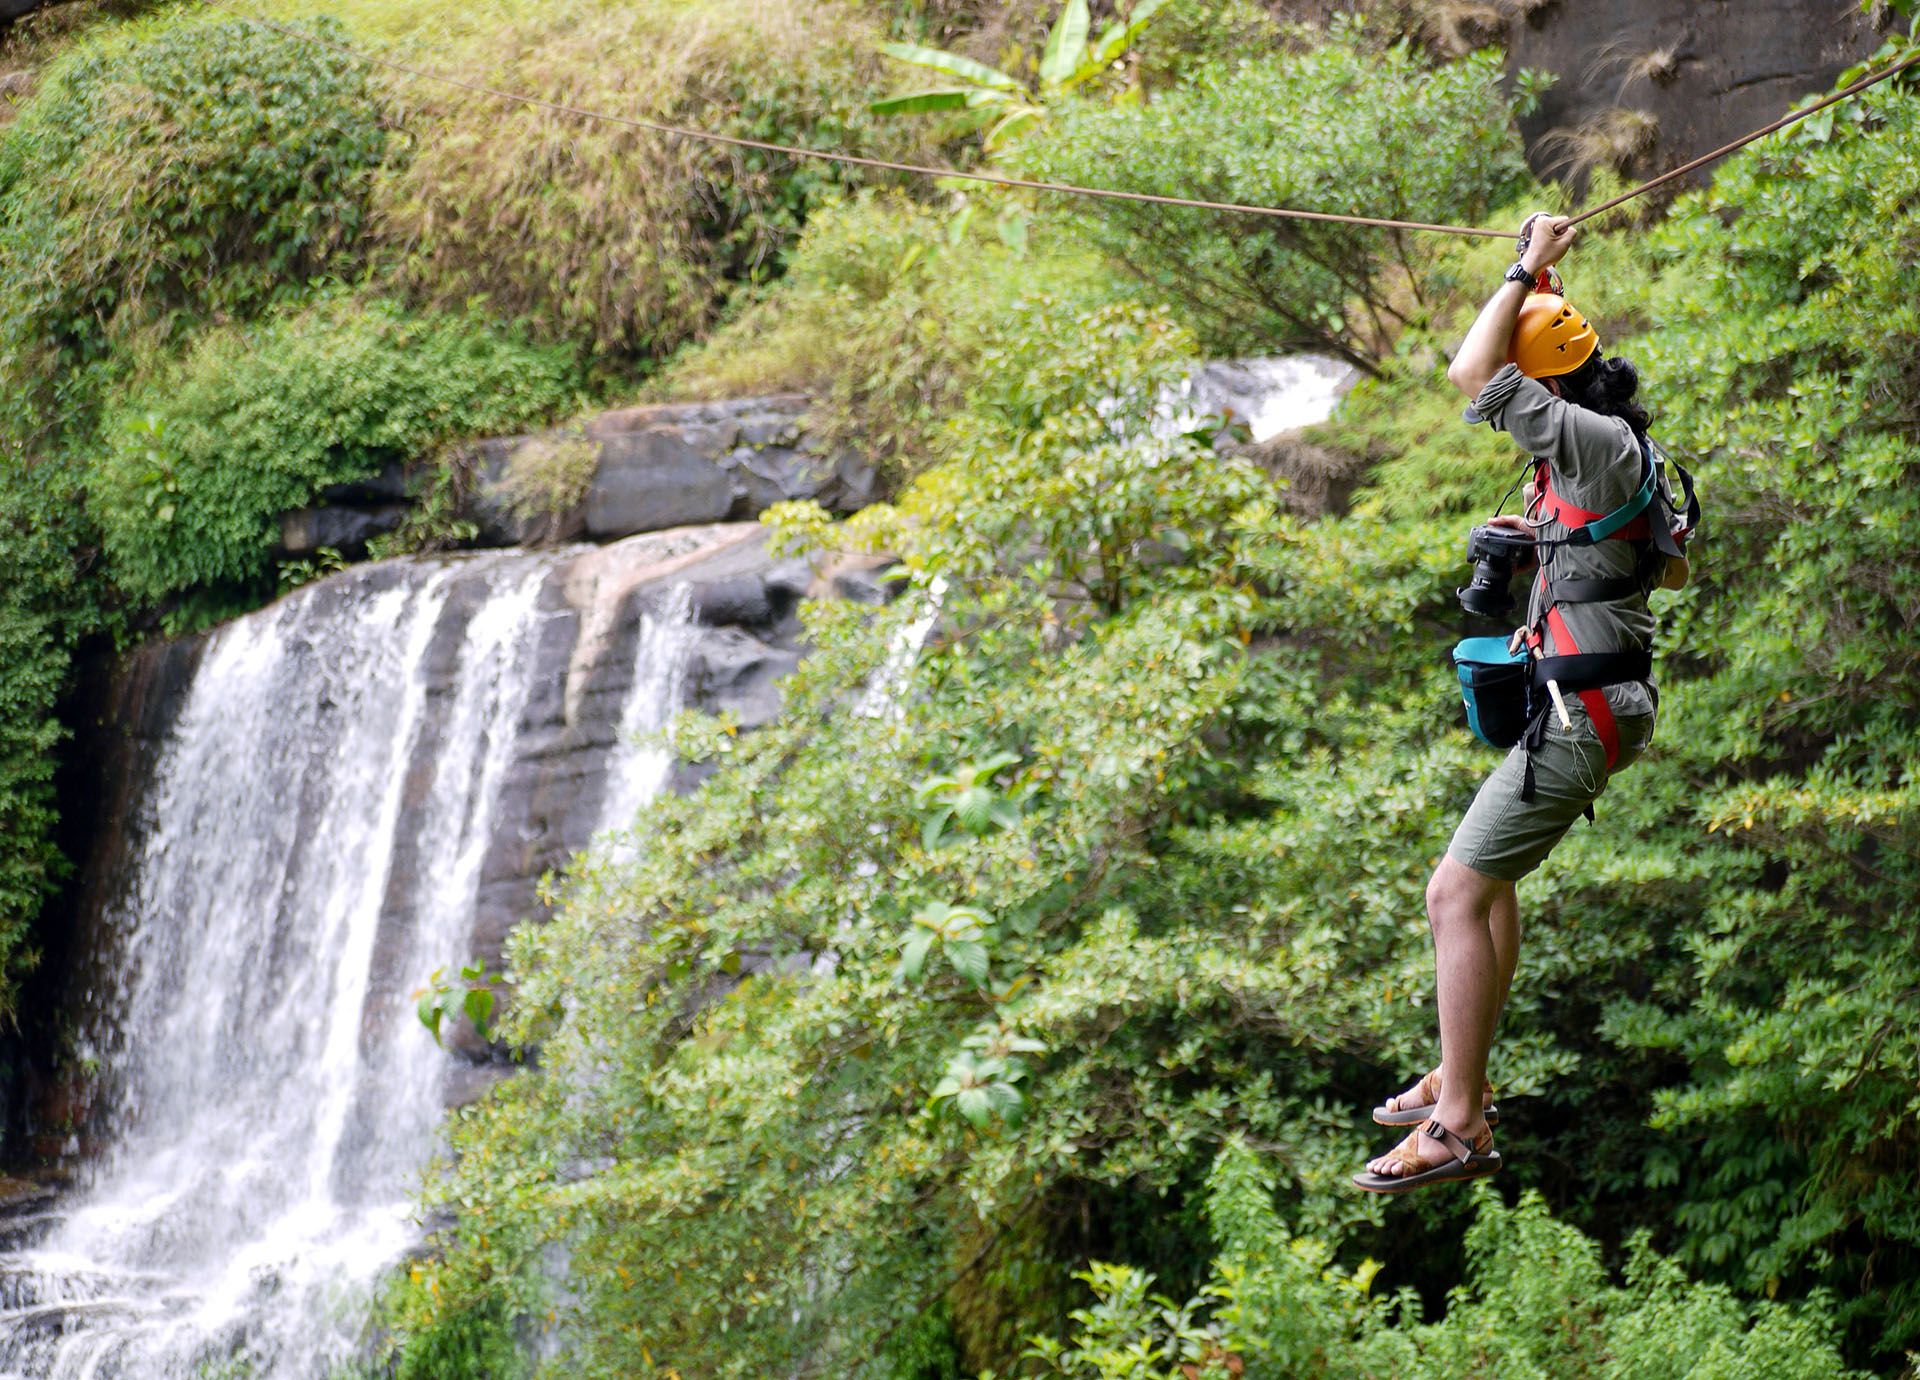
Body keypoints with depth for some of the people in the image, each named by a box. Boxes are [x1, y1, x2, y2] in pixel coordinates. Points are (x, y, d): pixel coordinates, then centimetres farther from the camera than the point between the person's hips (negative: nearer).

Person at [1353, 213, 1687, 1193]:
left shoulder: (1600, 443, -16)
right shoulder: (1622, 457, 14)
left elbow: (1471, 375, -24)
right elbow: (1673, 569, 29)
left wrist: (1525, 272, -12)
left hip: (1579, 717, -11)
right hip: (1580, 712, 11)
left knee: (1455, 893, -12)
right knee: (1487, 878, 21)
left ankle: (1457, 1128, -13)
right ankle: (1459, 1079, 29)